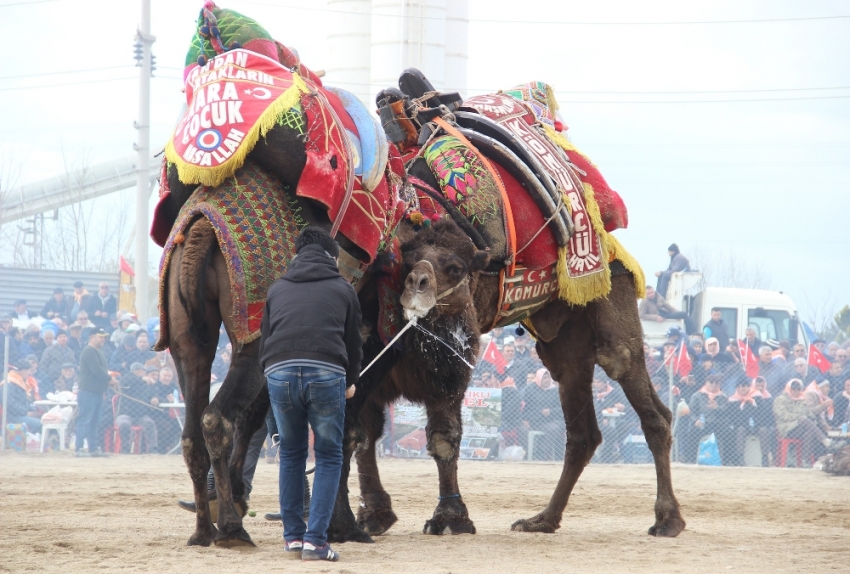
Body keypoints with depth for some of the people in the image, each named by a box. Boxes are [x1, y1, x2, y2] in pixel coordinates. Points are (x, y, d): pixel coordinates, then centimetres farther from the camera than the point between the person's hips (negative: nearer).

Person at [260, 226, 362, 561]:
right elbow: (354, 342, 24)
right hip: (327, 373, -2)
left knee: (291, 453, 18)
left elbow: (264, 340, 24)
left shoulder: (277, 289, 23)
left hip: (280, 372, 2)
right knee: (329, 457, 8)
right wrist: (351, 382, 41)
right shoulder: (342, 289, 19)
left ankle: (293, 537, 16)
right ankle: (315, 540, -2)